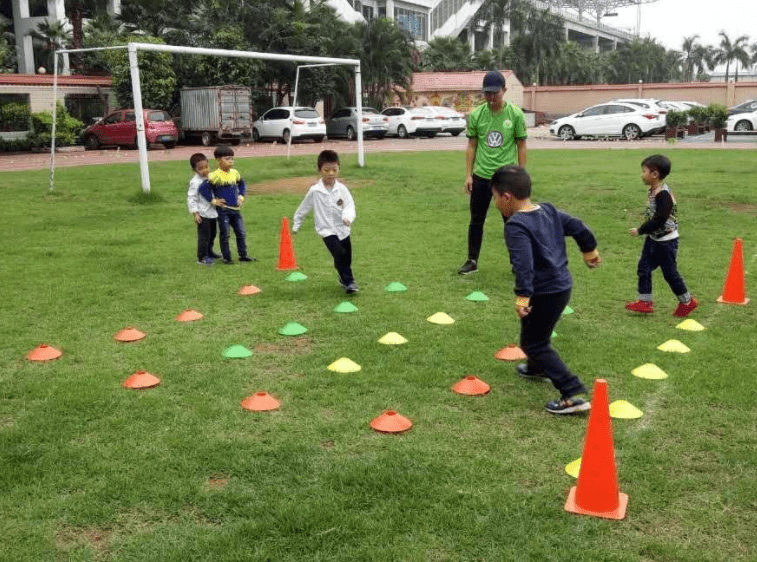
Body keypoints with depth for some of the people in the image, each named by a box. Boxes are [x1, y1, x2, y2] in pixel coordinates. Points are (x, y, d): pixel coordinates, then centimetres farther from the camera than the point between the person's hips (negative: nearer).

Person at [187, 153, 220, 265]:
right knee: (204, 236, -4)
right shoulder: (195, 182, -16)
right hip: (203, 214, -7)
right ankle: (202, 257, 6)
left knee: (212, 234, 20)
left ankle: (209, 252, 38)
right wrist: (195, 213, -18)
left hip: (213, 212, 7)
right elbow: (191, 198, -14)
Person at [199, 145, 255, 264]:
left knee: (241, 233, 9)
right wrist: (213, 201, -15)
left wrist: (241, 196, 12)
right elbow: (203, 188, -18)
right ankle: (226, 257, 12)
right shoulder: (215, 176, -15)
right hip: (223, 210, -6)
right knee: (225, 235, 3)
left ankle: (243, 255, 19)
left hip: (235, 209, 6)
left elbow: (242, 184, 24)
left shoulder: (235, 173, 6)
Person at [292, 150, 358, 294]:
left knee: (347, 258, 12)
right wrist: (296, 225, 15)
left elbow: (350, 205, -12)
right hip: (327, 230, -3)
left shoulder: (342, 189, -5)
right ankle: (349, 282, -12)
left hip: (343, 229, 3)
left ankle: (344, 278, 39)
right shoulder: (315, 191, -7)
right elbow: (304, 208, 6)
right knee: (340, 254, -22)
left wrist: (348, 217, -35)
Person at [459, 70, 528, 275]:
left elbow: (521, 146, 1)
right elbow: (471, 146, 7)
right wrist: (468, 175, 3)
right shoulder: (476, 115, -1)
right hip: (481, 176, 2)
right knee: (476, 220, 8)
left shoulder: (515, 114, -5)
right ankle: (472, 261, 21)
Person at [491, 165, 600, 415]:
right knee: (537, 332, 31)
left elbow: (523, 264, -30)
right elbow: (578, 227, 13)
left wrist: (522, 296, -31)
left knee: (533, 343, 0)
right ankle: (537, 368, 56)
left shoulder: (516, 226, -20)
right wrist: (590, 251, 29)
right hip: (562, 285, 10)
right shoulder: (549, 211, 6)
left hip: (546, 293, -10)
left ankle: (575, 394, -6)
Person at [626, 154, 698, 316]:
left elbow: (659, 220, -28)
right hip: (653, 239, 9)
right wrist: (643, 230, 11)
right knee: (643, 268, 8)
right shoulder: (653, 191, 3)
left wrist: (640, 231, -22)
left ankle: (687, 302, 22)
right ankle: (645, 301, 16)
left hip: (666, 242, -9)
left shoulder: (663, 195, -25)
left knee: (670, 272, 4)